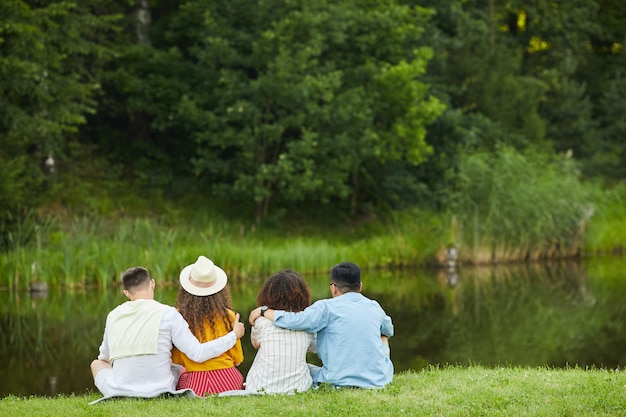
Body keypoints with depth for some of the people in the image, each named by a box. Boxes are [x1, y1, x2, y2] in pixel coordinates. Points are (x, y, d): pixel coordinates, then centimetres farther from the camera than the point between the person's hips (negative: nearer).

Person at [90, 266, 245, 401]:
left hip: (118, 392, 1)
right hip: (159, 391, -1)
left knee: (97, 363, 32)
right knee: (181, 367, 32)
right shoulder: (168, 314, -8)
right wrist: (234, 335, 1)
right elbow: (197, 354, -11)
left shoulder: (113, 316, 2)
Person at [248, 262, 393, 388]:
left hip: (340, 382, -4)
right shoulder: (375, 308, 6)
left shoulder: (327, 308, -9)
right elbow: (388, 331, 27)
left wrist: (263, 310, -7)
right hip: (379, 381, 4)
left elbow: (295, 320, -22)